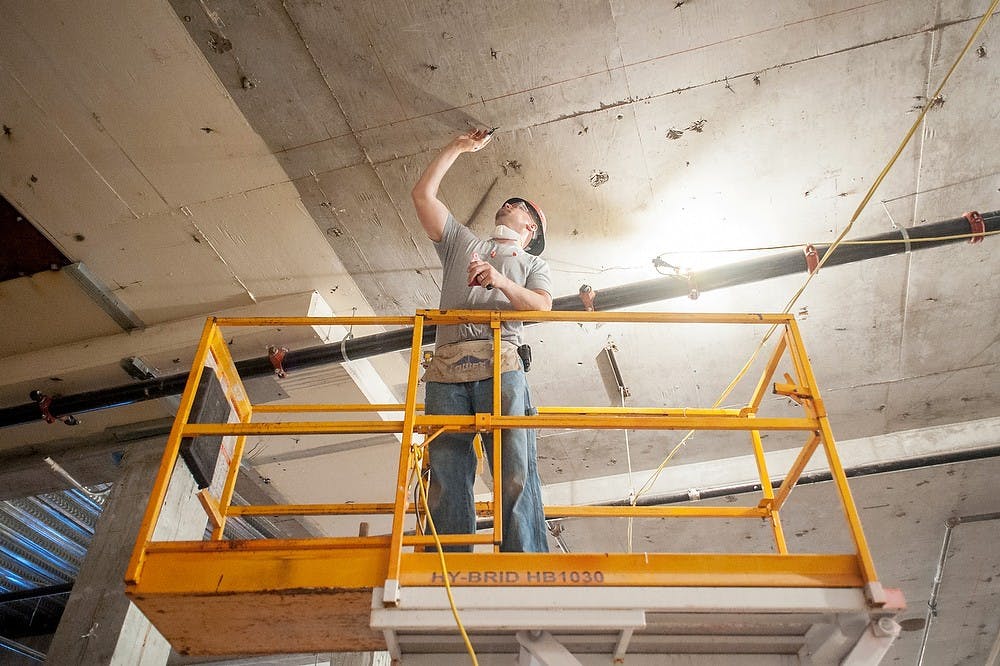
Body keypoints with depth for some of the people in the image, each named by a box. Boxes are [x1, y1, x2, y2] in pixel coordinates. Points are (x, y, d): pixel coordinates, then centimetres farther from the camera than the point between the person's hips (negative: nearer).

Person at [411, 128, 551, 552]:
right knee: (446, 478, -9)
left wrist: (502, 282, -9)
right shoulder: (462, 244, 33)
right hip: (447, 367, 2)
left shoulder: (533, 264, 28)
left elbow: (542, 307, 8)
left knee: (516, 474, -13)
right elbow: (422, 194, 27)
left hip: (500, 364, -1)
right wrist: (458, 148, 32)